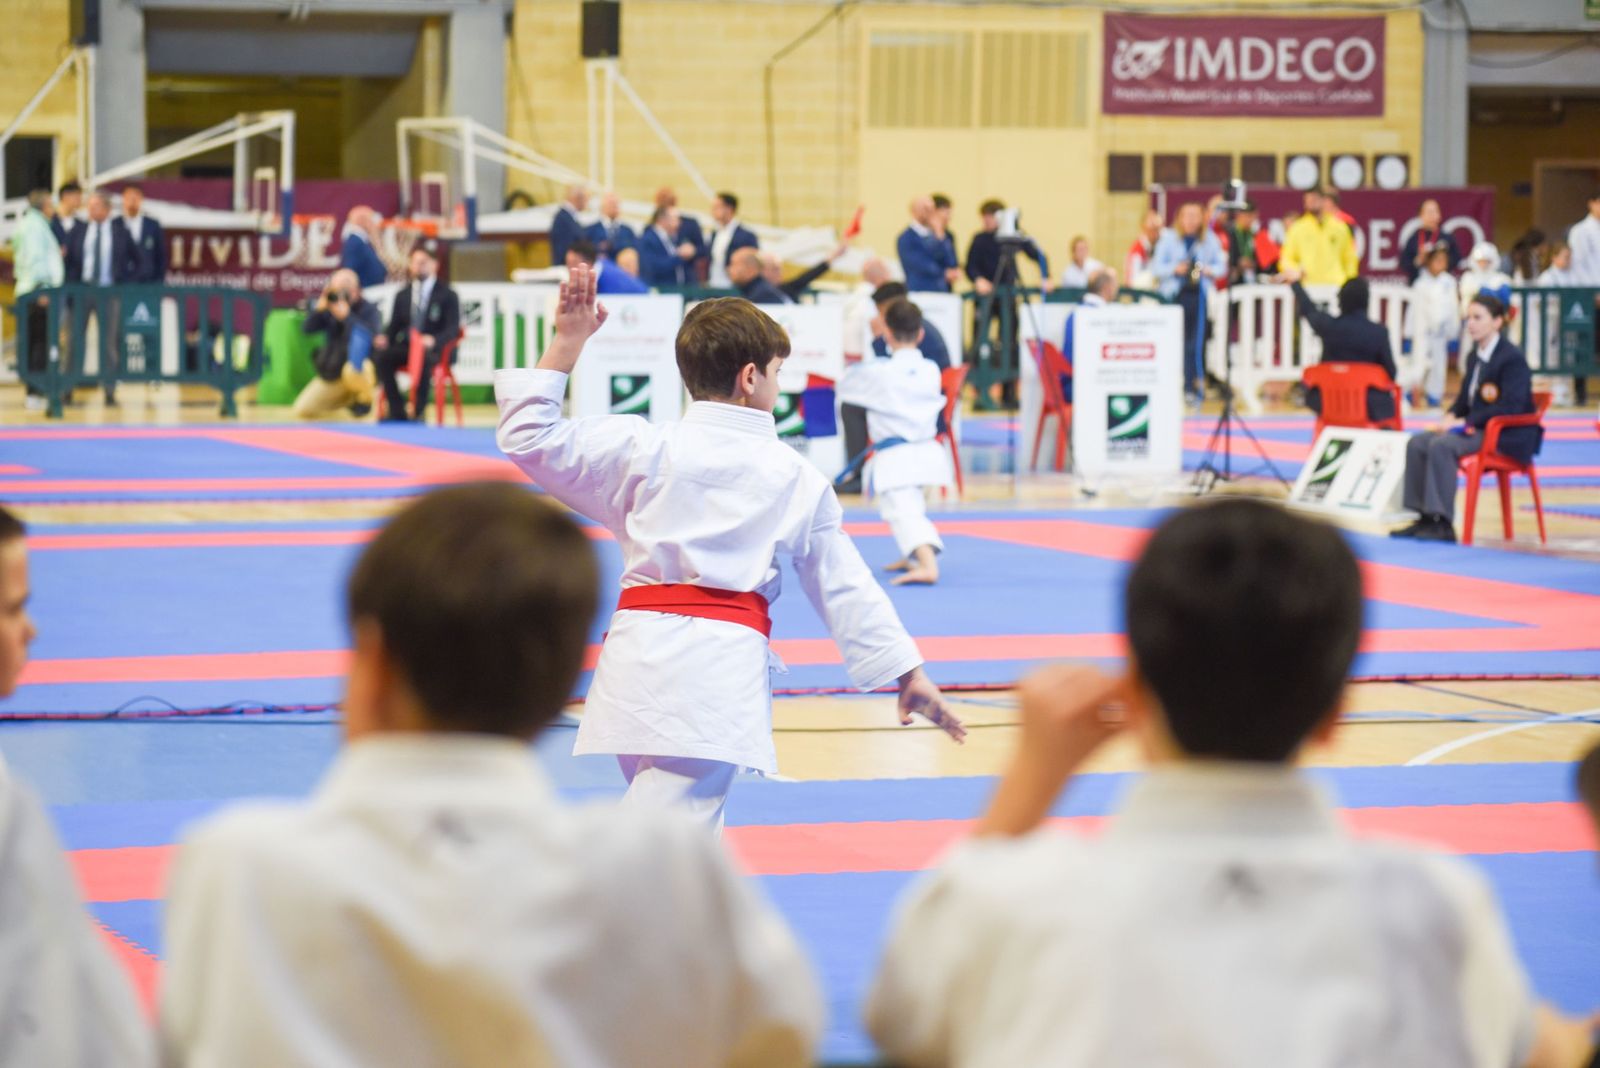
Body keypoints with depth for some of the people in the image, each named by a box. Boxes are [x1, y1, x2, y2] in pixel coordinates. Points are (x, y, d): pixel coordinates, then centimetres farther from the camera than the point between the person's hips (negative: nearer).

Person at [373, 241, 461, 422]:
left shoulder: (447, 295, 5)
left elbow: (453, 329, -5)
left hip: (434, 349, -4)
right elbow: (394, 326, 16)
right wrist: (385, 338, -9)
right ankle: (397, 412, -22)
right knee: (380, 356, -27)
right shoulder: (402, 296, 18)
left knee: (424, 359, -41)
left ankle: (419, 412, -31)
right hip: (406, 346, 4)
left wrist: (434, 340, -27)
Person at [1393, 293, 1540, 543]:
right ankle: (1425, 517, -7)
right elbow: (1465, 398, 21)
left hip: (1508, 437, -9)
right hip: (1475, 429, 9)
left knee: (1442, 445, -30)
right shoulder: (1475, 357, 15)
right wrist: (1451, 416, -3)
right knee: (1417, 443, -6)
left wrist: (1466, 422, -22)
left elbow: (1511, 407, -22)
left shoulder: (1512, 358, -13)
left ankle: (1442, 523, -28)